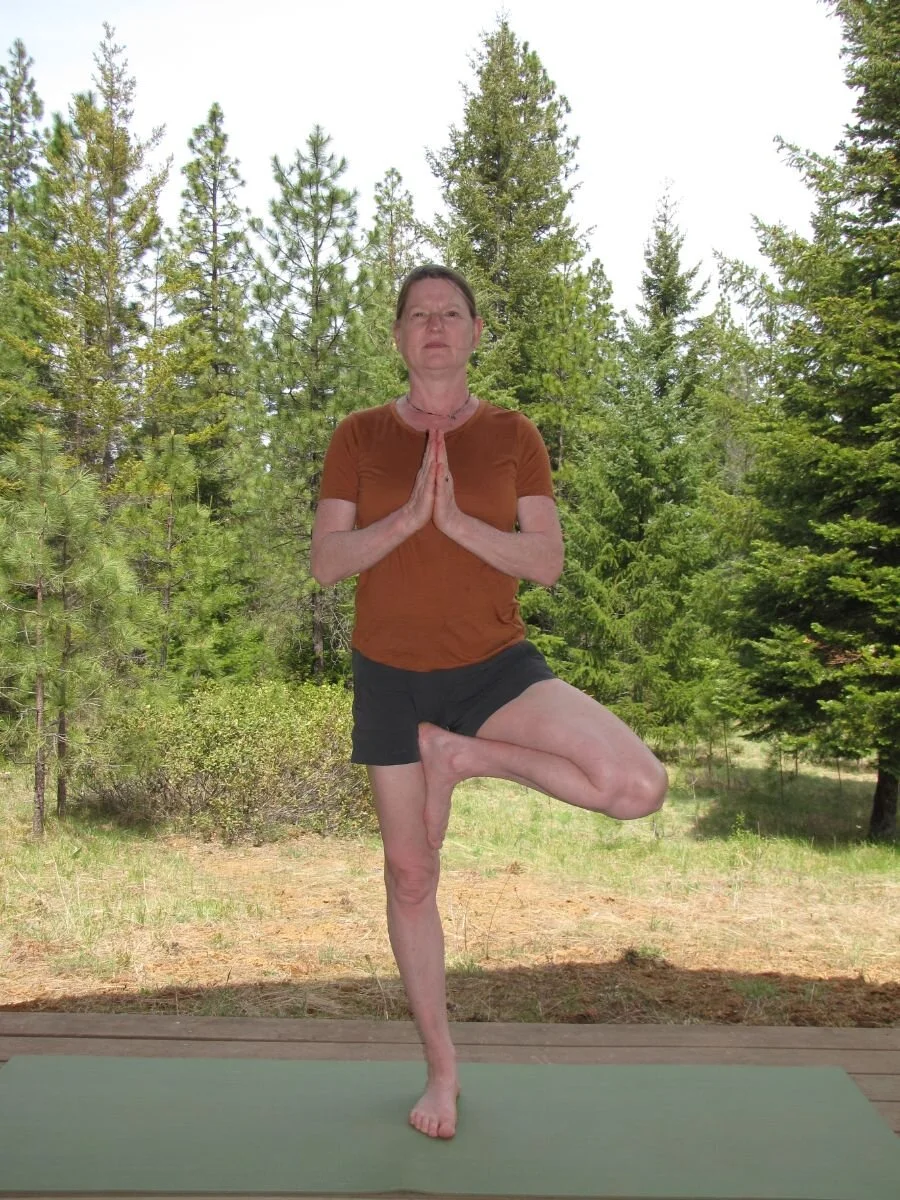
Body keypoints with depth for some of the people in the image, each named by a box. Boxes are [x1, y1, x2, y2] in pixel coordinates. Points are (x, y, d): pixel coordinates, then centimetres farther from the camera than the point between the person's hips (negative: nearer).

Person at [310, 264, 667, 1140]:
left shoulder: (513, 436, 0)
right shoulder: (359, 437, 1)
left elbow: (548, 562, -8)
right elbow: (325, 562, -7)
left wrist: (457, 519, -22)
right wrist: (409, 515, -21)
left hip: (495, 667, 0)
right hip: (391, 677, 0)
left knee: (640, 788, -22)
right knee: (410, 875, 9)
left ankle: (466, 756, 0)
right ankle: (441, 1069, 28)